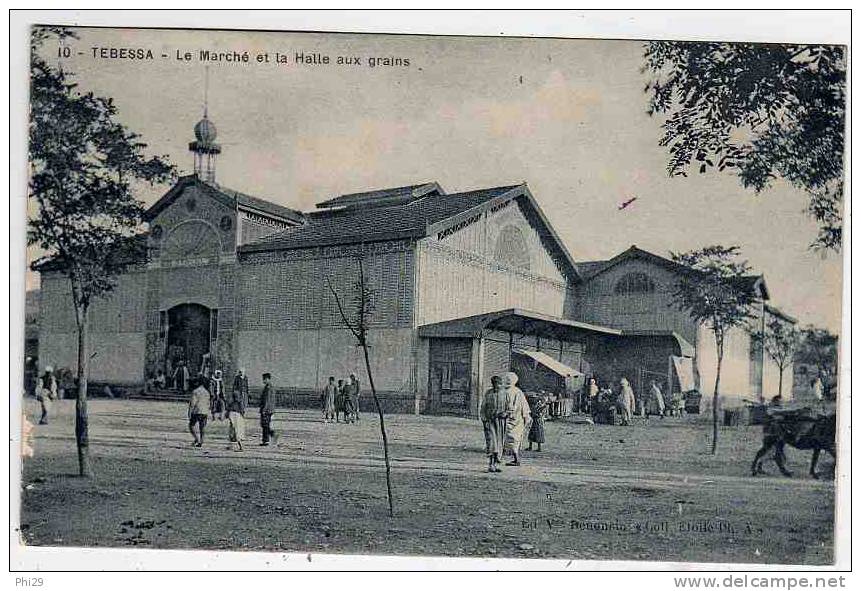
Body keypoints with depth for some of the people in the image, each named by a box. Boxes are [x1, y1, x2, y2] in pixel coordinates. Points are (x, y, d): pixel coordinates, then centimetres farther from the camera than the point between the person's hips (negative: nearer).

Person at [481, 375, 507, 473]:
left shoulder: (503, 394, 4)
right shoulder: (488, 393, 2)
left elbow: (508, 407, 9)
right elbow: (483, 407, 4)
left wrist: (504, 413, -11)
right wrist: (484, 420, -5)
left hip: (500, 421, 2)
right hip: (490, 420, -2)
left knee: (499, 444, 4)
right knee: (491, 442, -11)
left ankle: (496, 464, 12)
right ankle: (490, 465, -11)